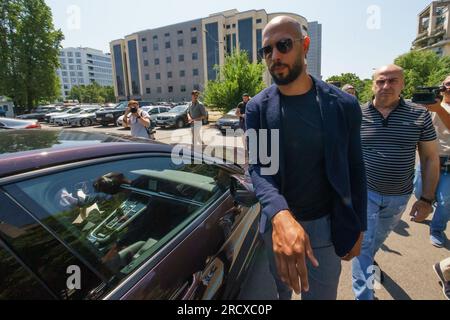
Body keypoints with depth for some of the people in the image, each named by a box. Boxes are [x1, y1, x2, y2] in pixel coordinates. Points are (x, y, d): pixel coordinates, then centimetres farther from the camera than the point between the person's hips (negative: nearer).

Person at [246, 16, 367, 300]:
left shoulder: (343, 105, -8)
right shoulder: (257, 108, -8)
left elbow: (355, 171, -1)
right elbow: (257, 168, -18)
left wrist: (358, 227, 2)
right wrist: (280, 215, -36)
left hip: (326, 224, 0)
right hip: (276, 221, 1)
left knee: (322, 294, 19)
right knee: (278, 291, 24)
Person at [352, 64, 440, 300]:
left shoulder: (420, 115, -6)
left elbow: (431, 158, -1)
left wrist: (427, 199, -4)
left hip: (399, 197, 3)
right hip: (364, 192, -2)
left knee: (379, 237, 25)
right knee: (363, 243, 0)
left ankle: (368, 259, 56)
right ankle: (363, 296, 15)